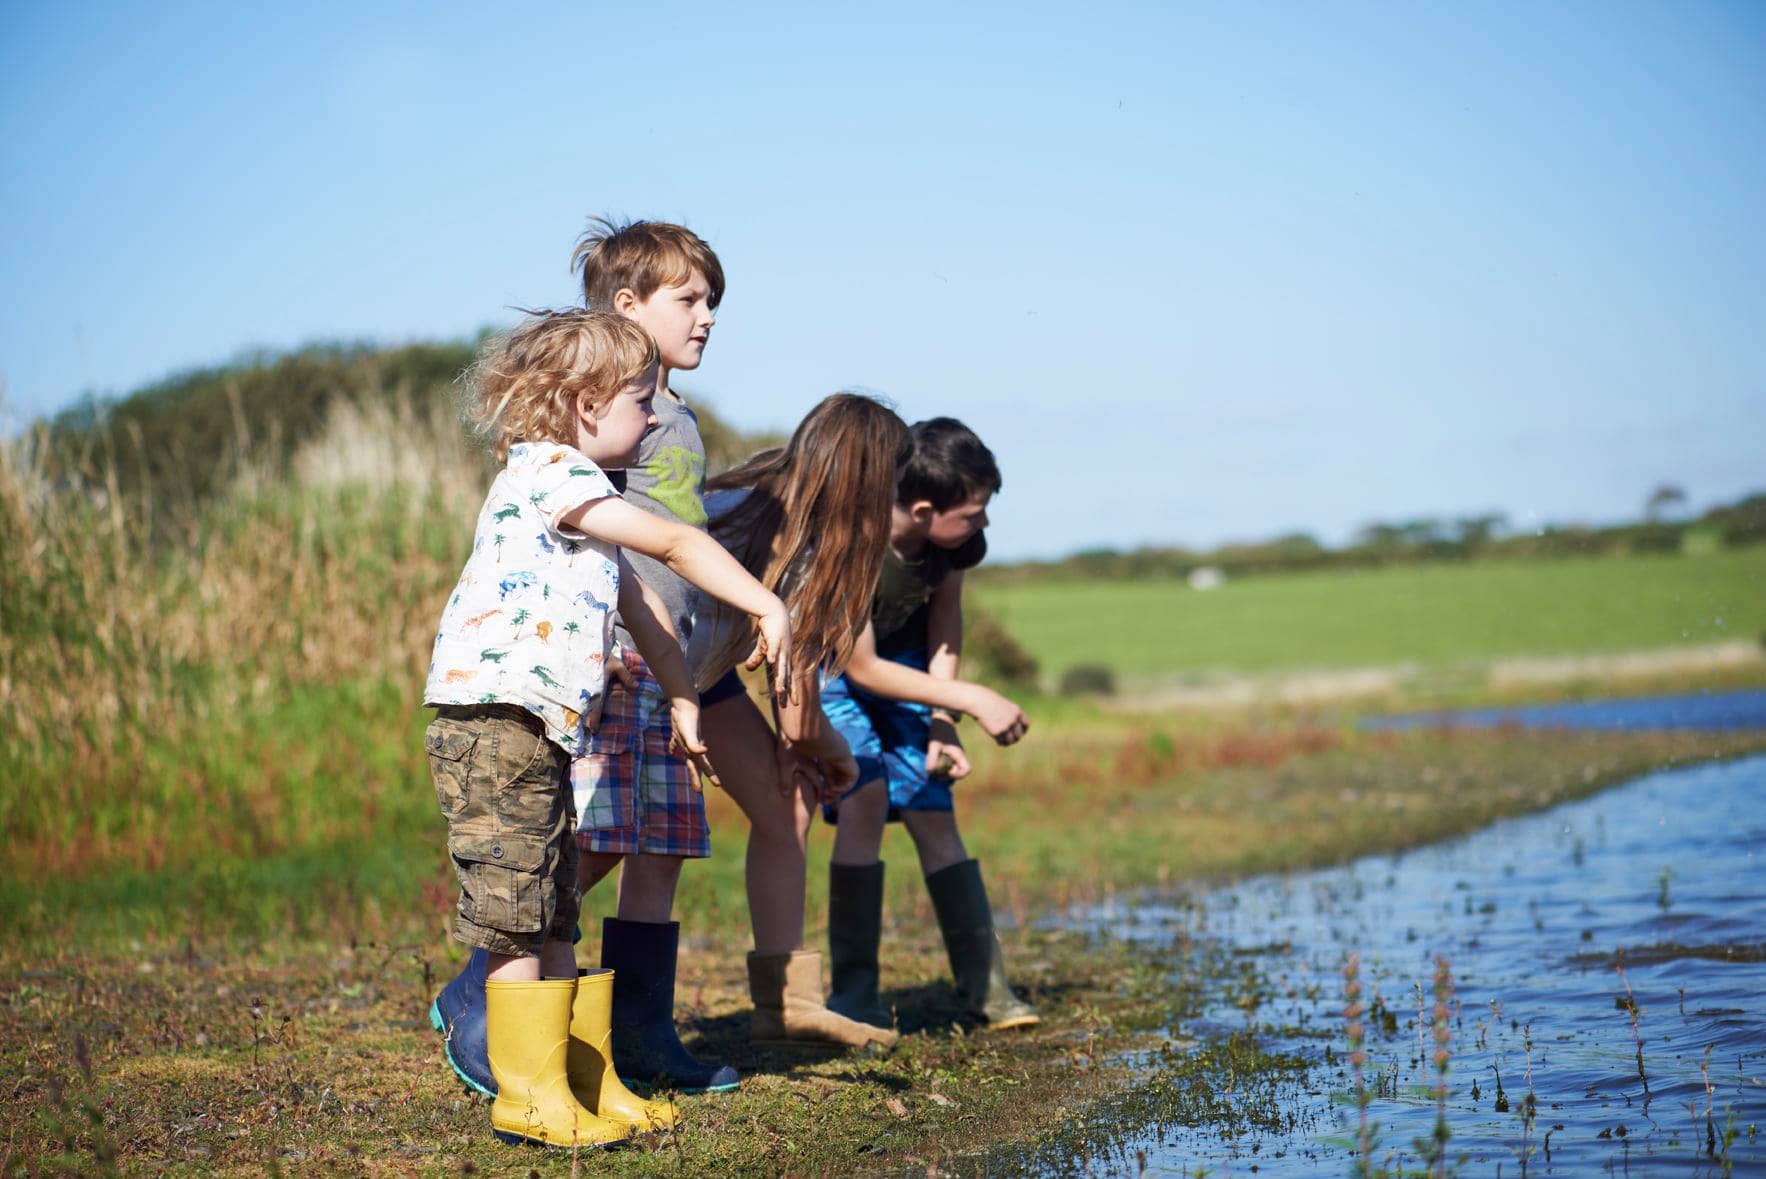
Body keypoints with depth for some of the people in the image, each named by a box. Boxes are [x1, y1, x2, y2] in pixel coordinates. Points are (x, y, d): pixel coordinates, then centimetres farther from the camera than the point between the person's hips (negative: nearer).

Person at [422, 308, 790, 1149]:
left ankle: (588, 1086, 19)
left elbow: (637, 604, 30)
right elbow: (674, 544, -15)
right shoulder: (549, 474, -9)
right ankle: (528, 1095, -1)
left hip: (540, 734, 11)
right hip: (496, 719, -11)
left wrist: (682, 697, 30)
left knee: (552, 919, 13)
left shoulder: (572, 495, 24)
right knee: (516, 914, -6)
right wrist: (765, 606, -12)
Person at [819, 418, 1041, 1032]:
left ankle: (985, 986, 5)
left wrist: (942, 723, -9)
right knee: (865, 794, -23)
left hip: (903, 659, 5)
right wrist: (973, 700, -28)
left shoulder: (958, 536, -20)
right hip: (831, 663, -5)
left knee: (933, 812, -3)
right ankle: (853, 992, -16)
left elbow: (945, 610, -1)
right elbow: (861, 669, -27)